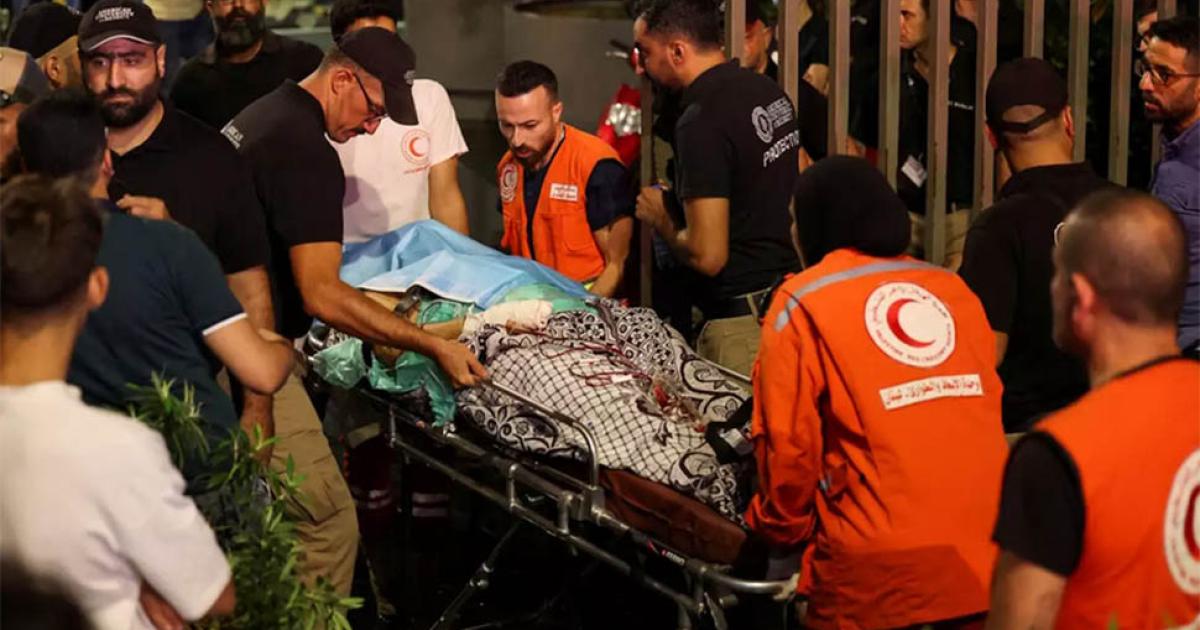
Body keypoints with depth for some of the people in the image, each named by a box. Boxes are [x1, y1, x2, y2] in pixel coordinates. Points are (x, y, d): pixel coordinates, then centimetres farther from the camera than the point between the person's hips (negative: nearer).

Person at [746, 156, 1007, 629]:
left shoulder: (802, 305, 0)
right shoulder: (954, 290, 12)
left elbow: (789, 445, -3)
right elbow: (989, 412, 17)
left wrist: (781, 530, 13)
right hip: (985, 554, 4)